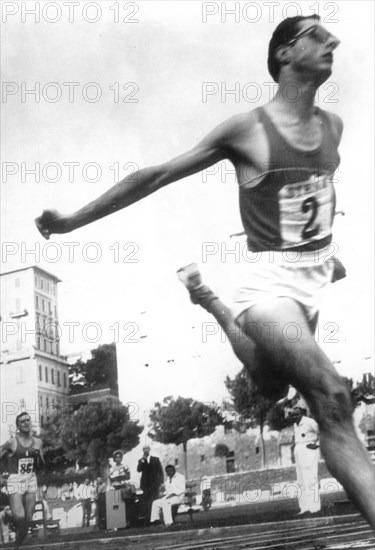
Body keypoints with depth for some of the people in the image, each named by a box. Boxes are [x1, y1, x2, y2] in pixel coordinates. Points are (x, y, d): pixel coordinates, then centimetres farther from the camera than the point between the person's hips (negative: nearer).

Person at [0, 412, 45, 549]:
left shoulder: (37, 442, 7)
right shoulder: (11, 443, -8)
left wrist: (38, 456, -6)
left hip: (31, 481, 5)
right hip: (15, 481, -4)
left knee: (28, 520, 3)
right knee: (19, 516, -22)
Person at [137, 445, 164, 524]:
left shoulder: (155, 459, 9)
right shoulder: (141, 461, 10)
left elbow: (160, 471, 7)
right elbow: (138, 470, -6)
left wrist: (161, 482, -2)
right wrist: (143, 460, -14)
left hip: (154, 484, -1)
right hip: (146, 484, 1)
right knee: (147, 502, -5)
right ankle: (148, 520, -5)